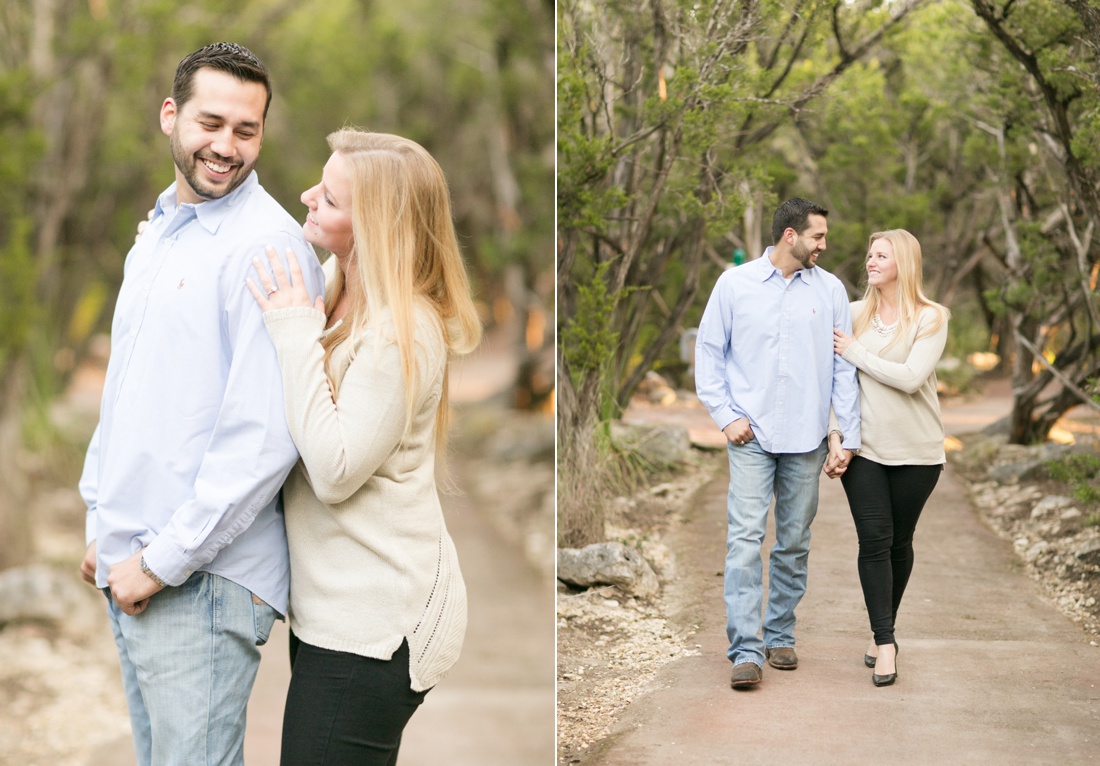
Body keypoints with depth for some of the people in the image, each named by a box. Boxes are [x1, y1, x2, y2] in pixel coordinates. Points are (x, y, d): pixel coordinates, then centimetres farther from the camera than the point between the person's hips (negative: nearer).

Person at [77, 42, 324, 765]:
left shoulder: (267, 244, -14)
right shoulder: (156, 236, 14)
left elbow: (265, 436, -21)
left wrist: (164, 561, -17)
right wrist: (103, 529, 19)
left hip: (203, 580, -8)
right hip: (128, 570, 8)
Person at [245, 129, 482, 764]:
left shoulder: (402, 331, -21)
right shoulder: (333, 291, 6)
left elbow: (334, 472, -23)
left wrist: (297, 333, -20)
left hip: (373, 622, -9)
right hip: (336, 604, 9)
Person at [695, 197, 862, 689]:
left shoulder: (830, 290, 5)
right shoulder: (735, 284, 1)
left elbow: (844, 367, 5)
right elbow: (708, 353, 6)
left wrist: (850, 436, -1)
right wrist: (725, 415, -4)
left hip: (806, 438, 2)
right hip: (751, 435, -2)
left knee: (794, 543, 9)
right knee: (745, 538, -11)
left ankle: (780, 636, 22)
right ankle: (746, 650, -10)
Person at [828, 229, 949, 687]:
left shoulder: (929, 318, -3)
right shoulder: (854, 314, 6)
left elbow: (910, 378, -17)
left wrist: (856, 352, -12)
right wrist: (835, 433, 0)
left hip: (916, 451, -1)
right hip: (864, 448, 1)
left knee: (899, 542, 8)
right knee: (874, 539, -8)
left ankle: (884, 632, 24)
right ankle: (884, 641, -7)